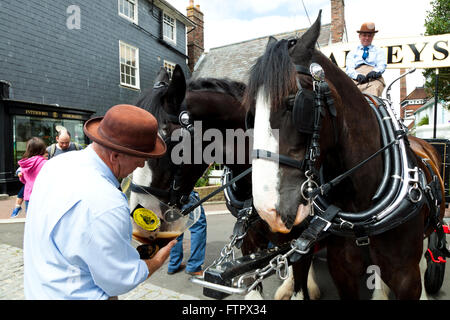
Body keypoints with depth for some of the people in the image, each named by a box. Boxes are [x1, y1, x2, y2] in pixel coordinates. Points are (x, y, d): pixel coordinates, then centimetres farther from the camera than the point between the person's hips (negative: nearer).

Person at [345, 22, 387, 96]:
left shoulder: (378, 51, 31)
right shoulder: (352, 53, 29)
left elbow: (382, 65, 11)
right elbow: (349, 69, 11)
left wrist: (375, 71, -16)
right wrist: (357, 75, -15)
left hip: (374, 78, 0)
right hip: (356, 79, 1)